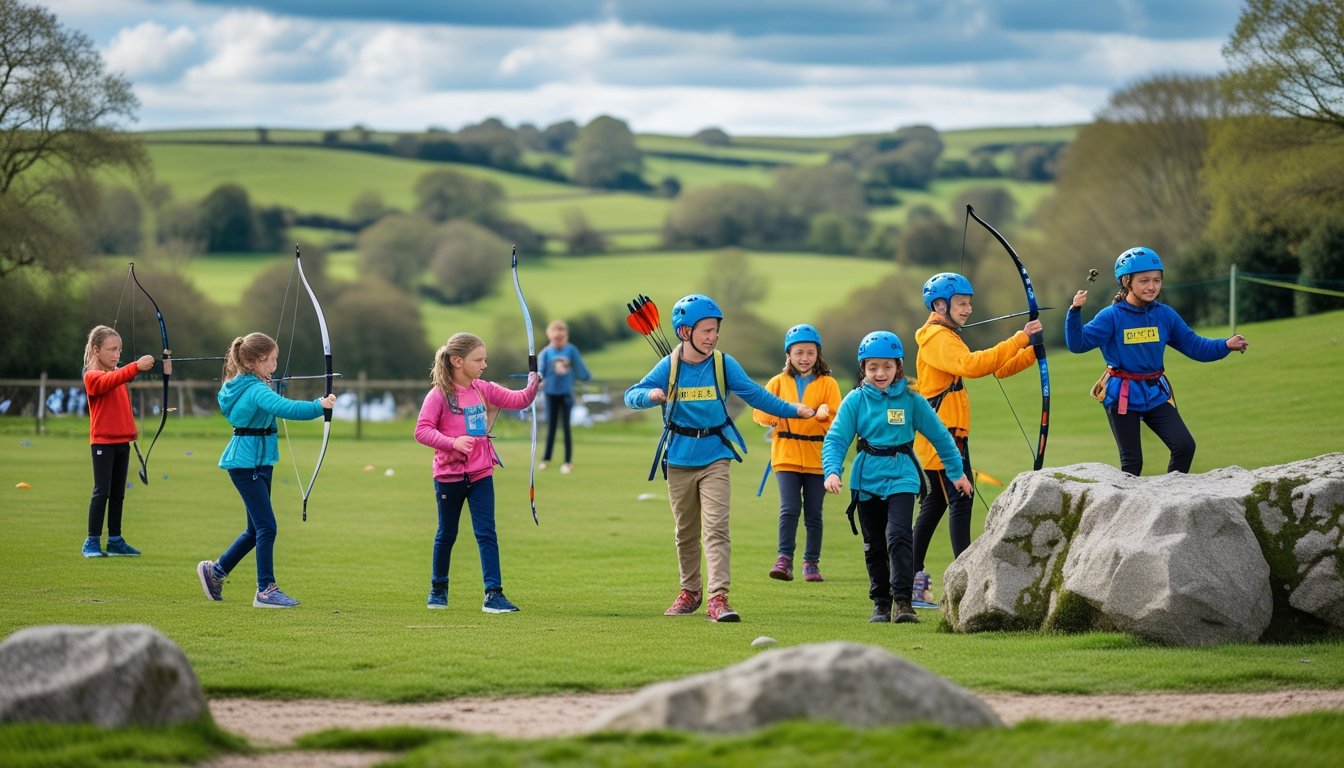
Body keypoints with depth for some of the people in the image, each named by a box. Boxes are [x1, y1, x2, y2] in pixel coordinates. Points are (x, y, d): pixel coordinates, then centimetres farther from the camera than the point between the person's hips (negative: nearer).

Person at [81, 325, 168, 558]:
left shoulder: (119, 375, 13)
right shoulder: (92, 376, -9)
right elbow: (109, 381, -30)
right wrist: (136, 366, -43)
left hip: (122, 441, 7)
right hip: (102, 441, -7)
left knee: (118, 493, 9)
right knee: (102, 491, -7)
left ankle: (115, 540, 14)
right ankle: (92, 541, -2)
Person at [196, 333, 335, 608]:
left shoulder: (240, 385, 11)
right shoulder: (256, 390, -19)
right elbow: (285, 408, -37)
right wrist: (318, 406, -45)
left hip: (257, 462, 10)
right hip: (247, 463, -10)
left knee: (257, 528, 16)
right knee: (266, 526, -10)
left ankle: (215, 571, 29)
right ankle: (266, 590, -8)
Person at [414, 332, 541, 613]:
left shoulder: (483, 389, 3)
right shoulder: (439, 395, -13)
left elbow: (517, 400, 3)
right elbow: (422, 430, -18)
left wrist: (533, 387, -17)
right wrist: (453, 442, -30)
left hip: (481, 474, 3)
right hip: (449, 475, -3)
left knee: (486, 533, -5)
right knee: (447, 534, 12)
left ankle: (493, 594, -7)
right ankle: (438, 589, 30)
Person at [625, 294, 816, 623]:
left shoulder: (724, 364, -3)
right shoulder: (669, 367, -3)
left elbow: (755, 394, 6)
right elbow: (632, 395, -5)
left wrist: (793, 410, 1)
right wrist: (651, 395, -27)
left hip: (714, 458, -1)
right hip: (679, 459, 1)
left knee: (716, 528, -13)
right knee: (686, 531, 13)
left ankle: (718, 597, -19)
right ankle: (690, 591, 31)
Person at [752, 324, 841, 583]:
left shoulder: (828, 383, 4)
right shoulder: (778, 382, 8)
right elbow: (759, 413, 3)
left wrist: (824, 414, -24)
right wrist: (777, 413, -18)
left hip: (817, 457, 0)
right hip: (786, 454, 0)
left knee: (813, 513, 5)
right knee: (789, 508, -13)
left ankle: (812, 562, 14)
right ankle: (785, 559, -9)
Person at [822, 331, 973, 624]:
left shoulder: (910, 399, -2)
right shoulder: (855, 400, -1)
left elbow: (939, 435, 8)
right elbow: (835, 439, -4)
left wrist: (957, 472, 13)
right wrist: (832, 470, -21)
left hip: (901, 476, -2)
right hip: (866, 479, 2)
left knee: (898, 536, -19)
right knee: (874, 545, 10)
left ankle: (903, 600, -18)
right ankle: (880, 603, 21)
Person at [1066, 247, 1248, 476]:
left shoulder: (1165, 315, 2)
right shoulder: (1112, 316, -10)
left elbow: (1194, 346, 6)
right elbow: (1078, 343, -15)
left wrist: (1226, 345, -8)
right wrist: (1075, 312, -29)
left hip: (1156, 395, 4)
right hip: (1122, 397, -4)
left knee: (1184, 445, -9)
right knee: (1132, 461, 2)